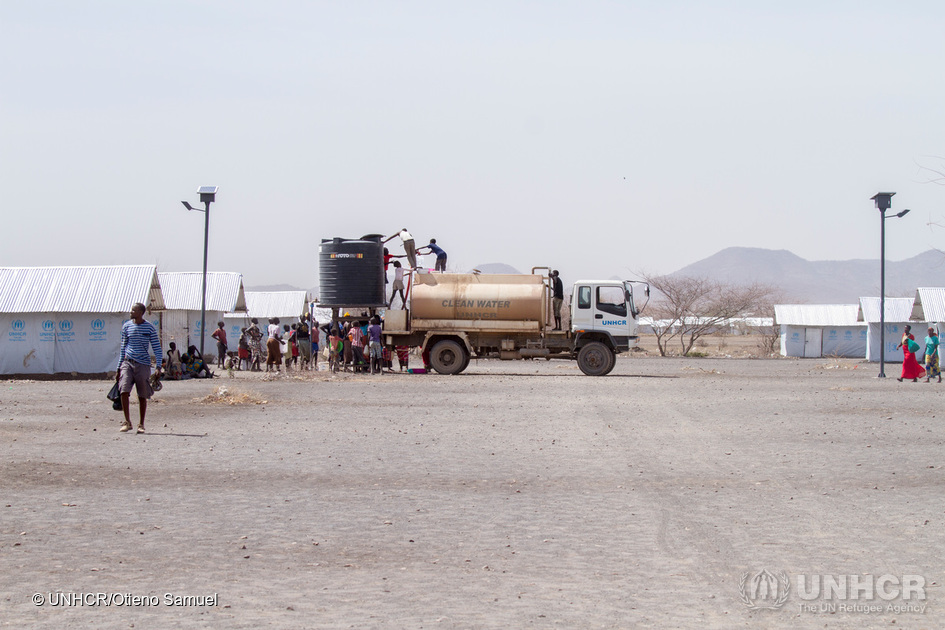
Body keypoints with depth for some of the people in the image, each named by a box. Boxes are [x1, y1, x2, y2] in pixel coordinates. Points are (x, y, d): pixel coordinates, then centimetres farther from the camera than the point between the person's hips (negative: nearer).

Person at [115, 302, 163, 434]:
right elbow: (123, 347, 15)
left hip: (143, 364, -2)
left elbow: (157, 348, 1)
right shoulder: (126, 326, 8)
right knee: (124, 391, -15)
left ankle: (141, 424, 15)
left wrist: (158, 367, -10)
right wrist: (119, 368, 13)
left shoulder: (149, 327, 0)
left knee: (142, 396, 3)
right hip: (127, 363, 2)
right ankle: (127, 422, -5)